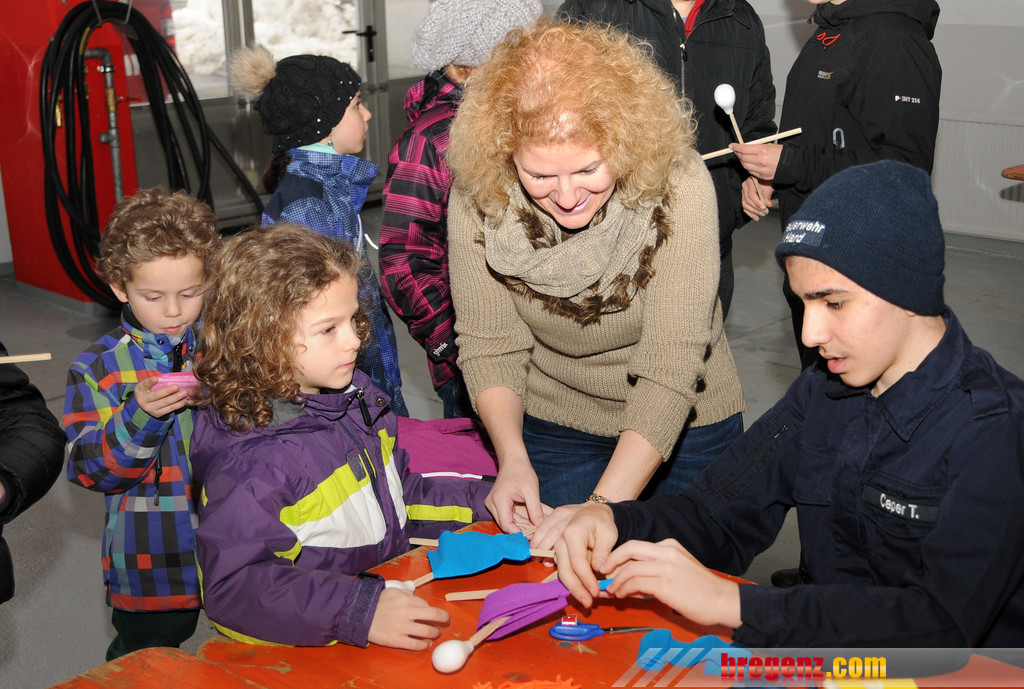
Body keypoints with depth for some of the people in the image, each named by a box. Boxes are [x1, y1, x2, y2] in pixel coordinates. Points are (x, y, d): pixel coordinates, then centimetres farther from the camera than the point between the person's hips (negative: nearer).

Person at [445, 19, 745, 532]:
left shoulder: (678, 184, -29)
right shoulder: (478, 198, -21)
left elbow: (671, 362, -30)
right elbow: (488, 345, -13)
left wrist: (605, 504, -36)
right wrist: (512, 458, -29)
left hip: (686, 427, -1)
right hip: (554, 429, 1)